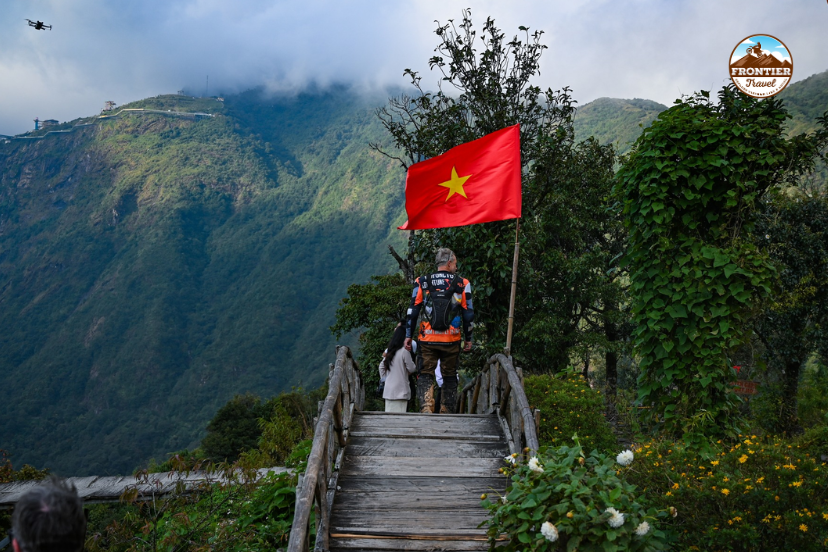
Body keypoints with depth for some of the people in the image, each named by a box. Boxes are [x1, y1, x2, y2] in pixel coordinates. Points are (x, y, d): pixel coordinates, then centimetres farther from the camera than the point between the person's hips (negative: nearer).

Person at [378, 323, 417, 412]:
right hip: (400, 391, -7)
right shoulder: (404, 351, -11)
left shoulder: (388, 351, 10)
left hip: (388, 390, 7)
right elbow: (411, 368, -6)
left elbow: (381, 367, 18)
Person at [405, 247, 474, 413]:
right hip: (451, 340, 0)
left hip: (427, 339, 0)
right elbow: (468, 314, 2)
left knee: (425, 374, 5)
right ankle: (447, 411, 12)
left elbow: (413, 311, 1)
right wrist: (468, 338, 12)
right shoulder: (462, 283, 1)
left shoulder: (422, 282, 2)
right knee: (450, 377, 13)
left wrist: (408, 335, 7)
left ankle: (426, 407, -14)